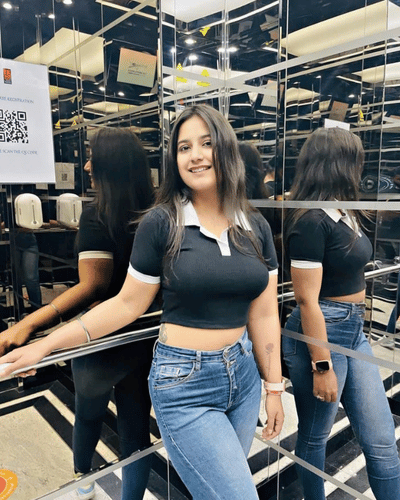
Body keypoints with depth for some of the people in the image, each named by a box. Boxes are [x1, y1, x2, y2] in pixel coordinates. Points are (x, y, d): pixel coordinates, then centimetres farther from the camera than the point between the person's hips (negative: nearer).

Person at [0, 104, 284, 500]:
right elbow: (128, 304, -5)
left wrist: (274, 388, 6)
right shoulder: (161, 223, -11)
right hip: (185, 383, -4)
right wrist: (44, 346, -8)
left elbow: (264, 315, 4)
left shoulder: (256, 228, 1)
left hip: (243, 374, 5)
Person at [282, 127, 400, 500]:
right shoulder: (311, 221, -19)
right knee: (314, 437, 15)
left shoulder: (344, 214, 8)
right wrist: (322, 367, -18)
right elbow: (307, 299, -20)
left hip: (354, 332, 8)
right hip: (320, 333, -8)